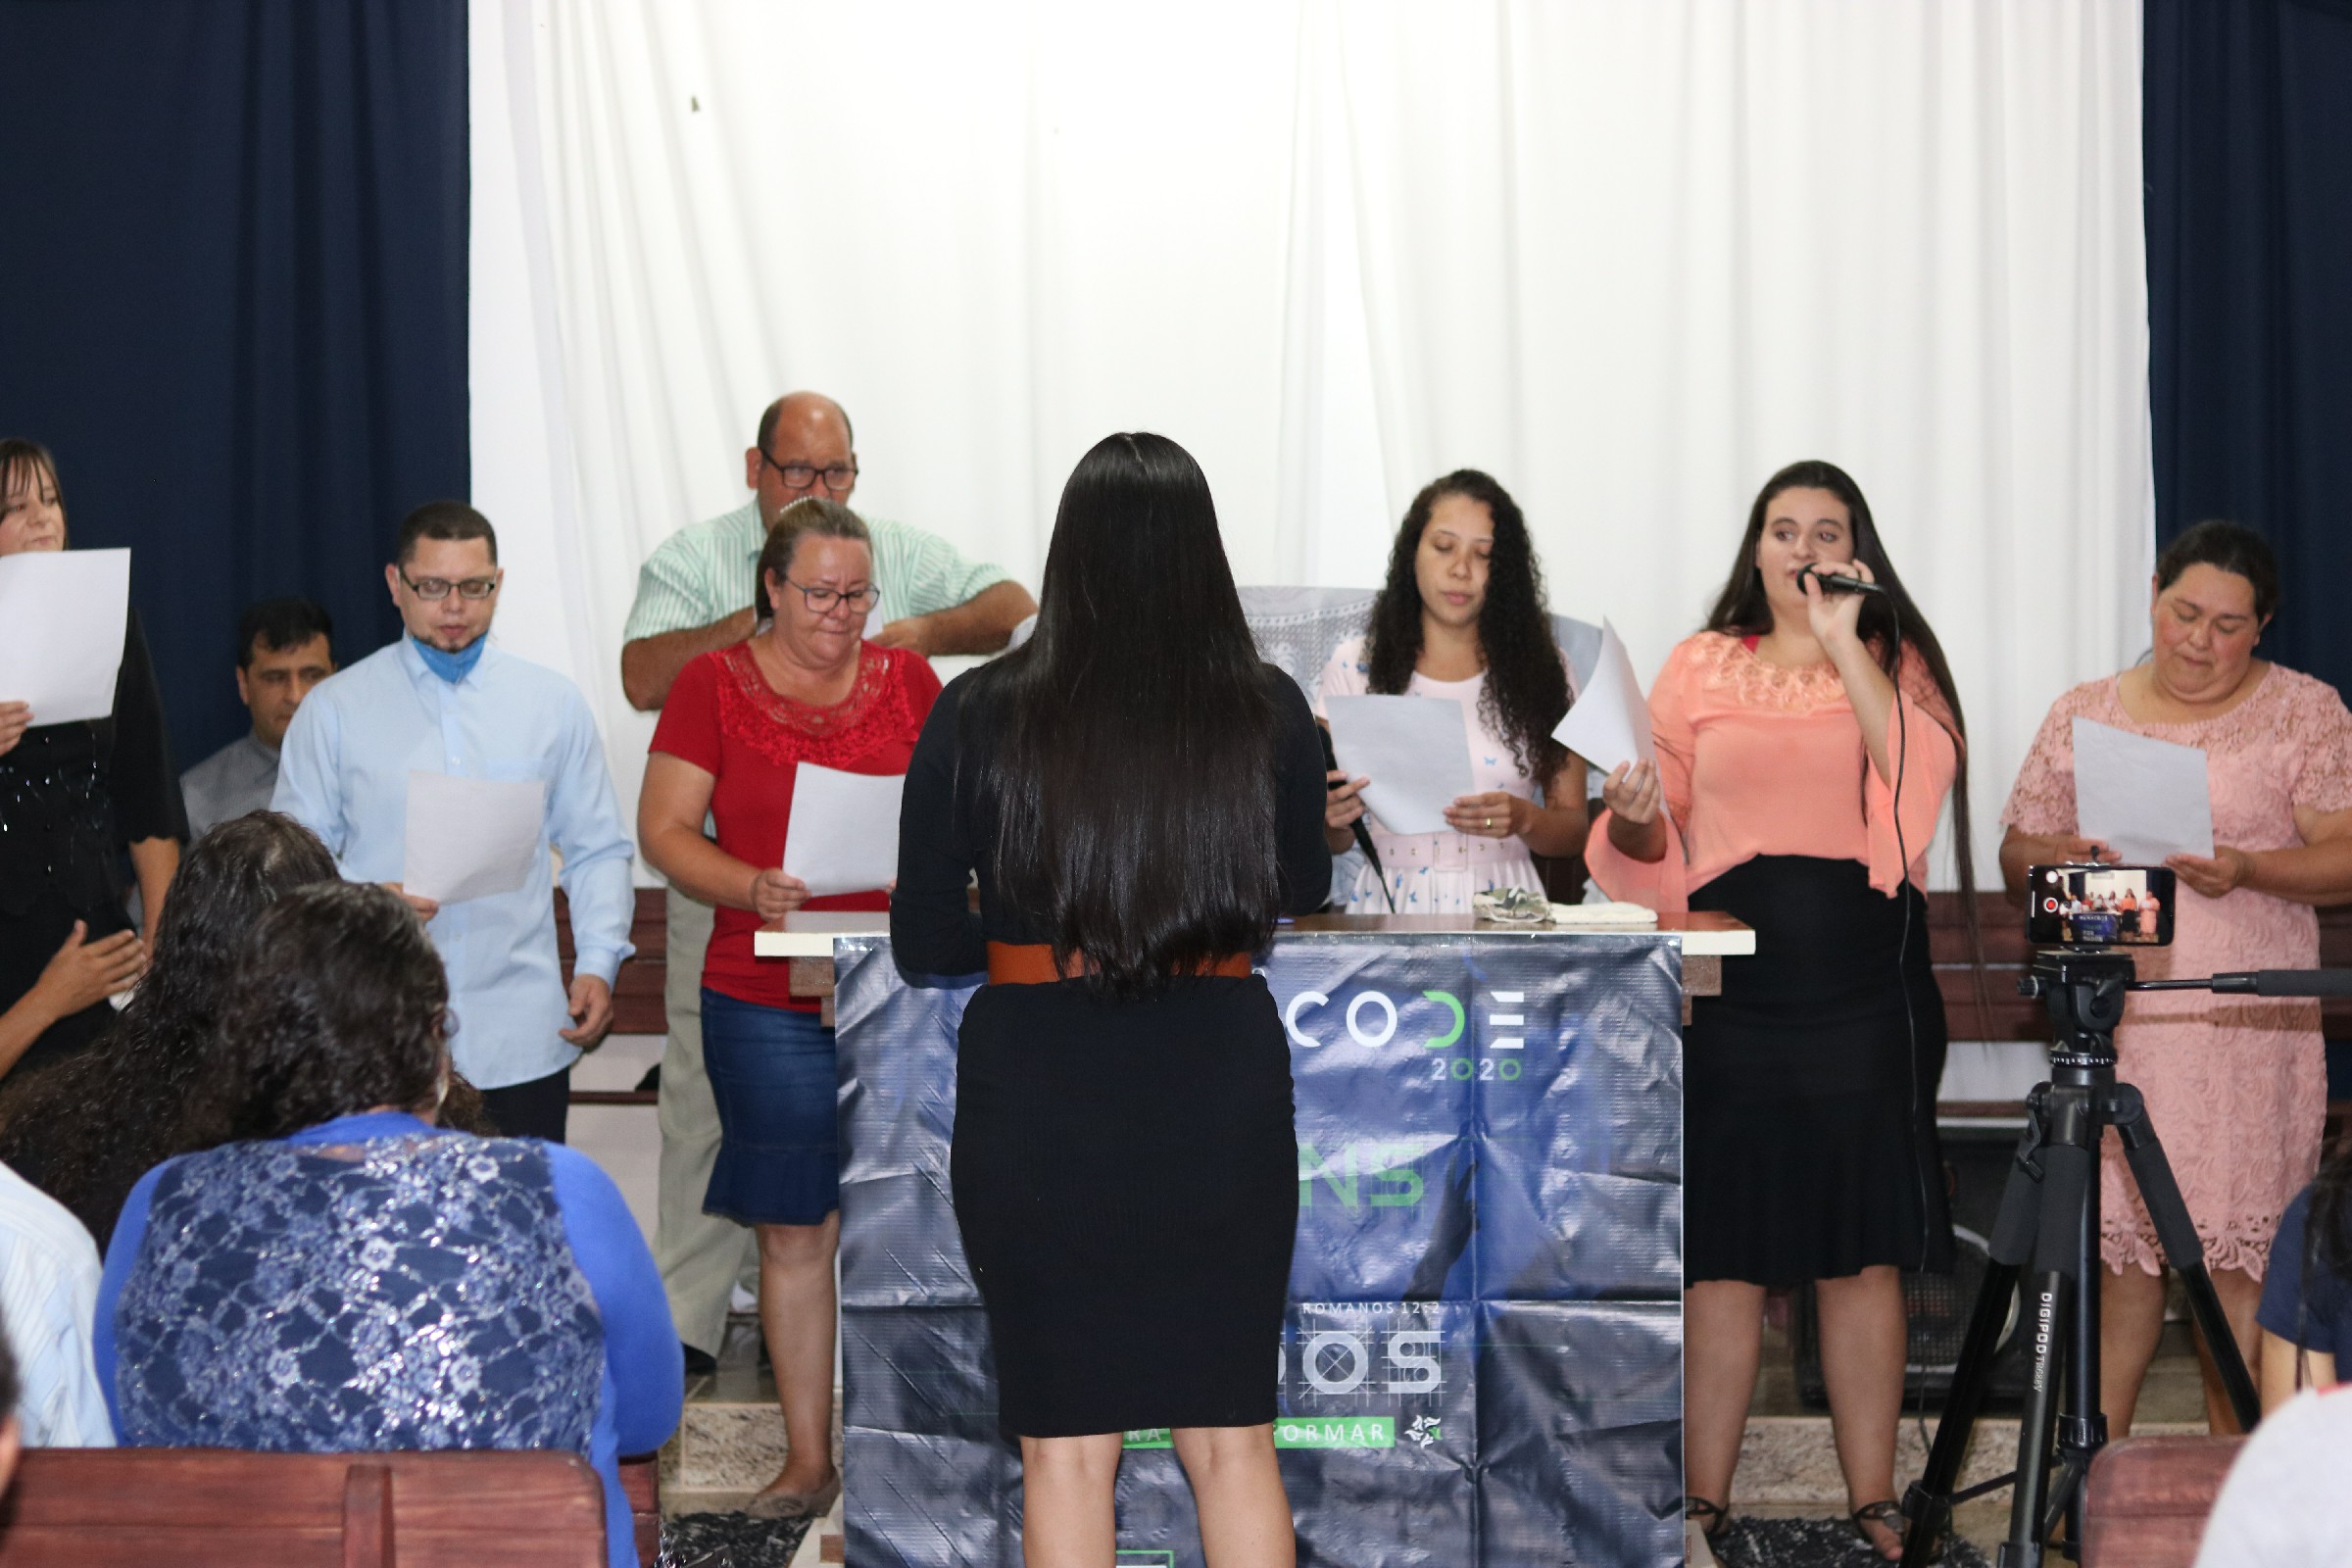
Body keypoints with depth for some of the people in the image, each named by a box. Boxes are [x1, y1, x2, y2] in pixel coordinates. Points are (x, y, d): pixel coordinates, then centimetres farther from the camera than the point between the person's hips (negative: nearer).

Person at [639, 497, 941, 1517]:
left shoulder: (908, 680, 9)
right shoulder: (714, 685, 3)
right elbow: (664, 831, -1)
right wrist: (753, 888, -18)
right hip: (768, 1002, -1)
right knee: (795, 1231, 3)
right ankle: (808, 1459, 12)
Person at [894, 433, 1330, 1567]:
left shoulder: (978, 718, -8)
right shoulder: (1269, 713, -4)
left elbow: (923, 946, -3)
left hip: (1040, 1102, -1)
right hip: (1223, 1089, 2)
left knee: (1067, 1450, 9)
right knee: (1232, 1440, 13)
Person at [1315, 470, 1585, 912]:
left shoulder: (1541, 669, 8)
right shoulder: (1354, 667, 7)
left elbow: (1574, 828, 9)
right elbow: (1331, 842, 10)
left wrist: (1523, 819, -11)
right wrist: (1334, 821, -13)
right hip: (1390, 906, 1)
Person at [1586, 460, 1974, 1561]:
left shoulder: (1895, 661, 10)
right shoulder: (1700, 666, 11)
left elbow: (1922, 777, -11)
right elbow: (1654, 844, 12)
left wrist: (1846, 645, -12)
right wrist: (1633, 818, -10)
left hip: (1862, 975, 0)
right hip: (1731, 979, 1)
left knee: (1861, 1249, 3)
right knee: (1721, 1249, 1)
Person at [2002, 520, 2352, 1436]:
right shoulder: (2081, 716, 13)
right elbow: (2016, 855, 13)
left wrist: (2245, 868, -19)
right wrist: (2063, 858, -9)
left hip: (2250, 1025, -2)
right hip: (2112, 1024, 2)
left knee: (2239, 1256, -2)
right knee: (2118, 1251, 1)